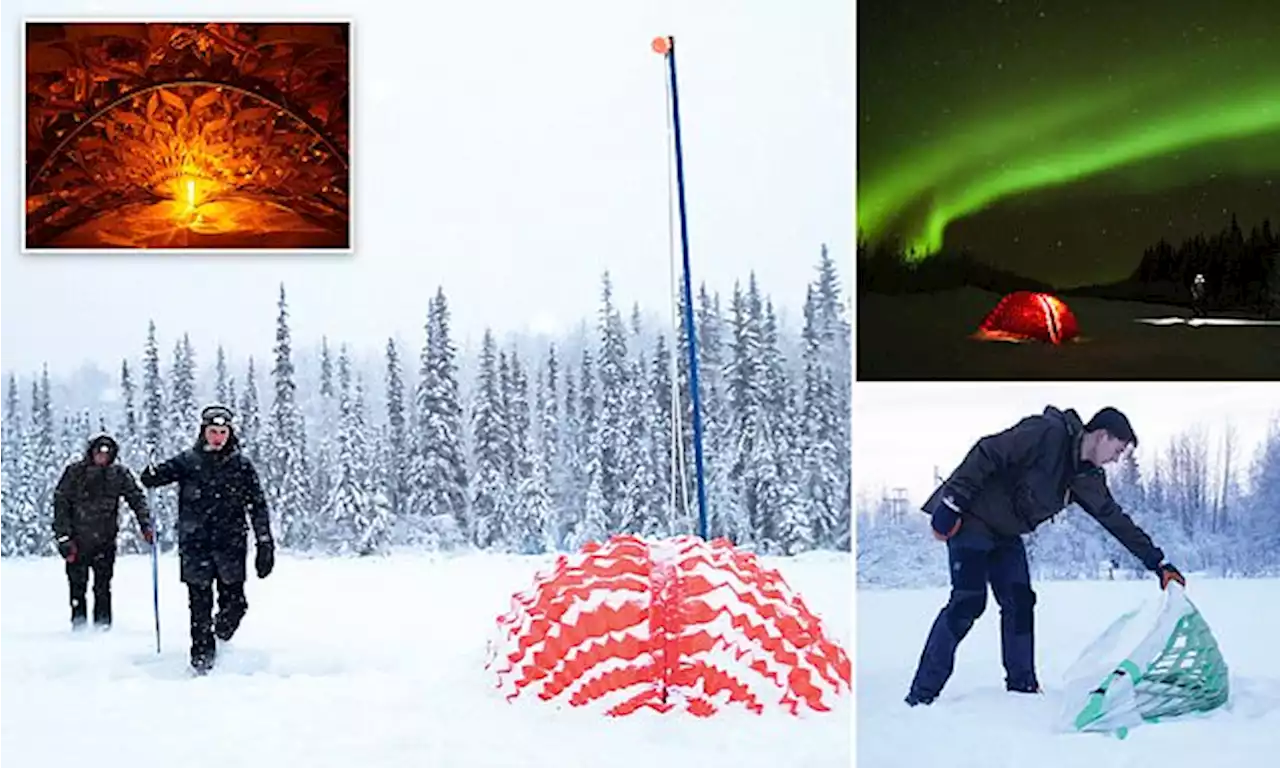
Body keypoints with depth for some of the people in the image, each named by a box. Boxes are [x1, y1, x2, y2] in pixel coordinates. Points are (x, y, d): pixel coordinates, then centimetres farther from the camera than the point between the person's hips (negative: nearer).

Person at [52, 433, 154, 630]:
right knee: (77, 587, 6)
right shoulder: (75, 472, -2)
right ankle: (79, 626, 16)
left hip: (105, 542, 0)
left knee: (103, 588, 0)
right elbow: (60, 504, -3)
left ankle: (103, 626, 6)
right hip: (77, 540, 0)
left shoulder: (120, 474, 2)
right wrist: (63, 537, -9)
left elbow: (137, 499, 1)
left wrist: (145, 524, -14)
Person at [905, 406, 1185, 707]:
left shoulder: (1087, 478, 5)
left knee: (1019, 603, 2)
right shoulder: (1048, 433, -22)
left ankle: (1022, 685, 12)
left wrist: (1157, 562, 13)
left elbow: (1116, 520, 13)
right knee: (969, 601, -16)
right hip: (970, 518, -9)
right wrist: (952, 503, -27)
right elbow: (986, 454, -25)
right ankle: (922, 695, -15)